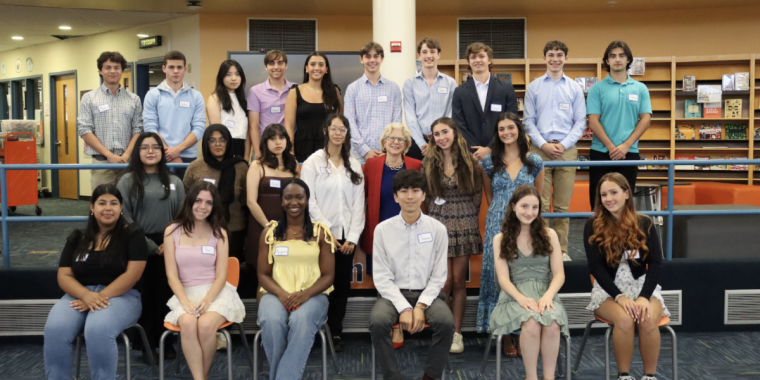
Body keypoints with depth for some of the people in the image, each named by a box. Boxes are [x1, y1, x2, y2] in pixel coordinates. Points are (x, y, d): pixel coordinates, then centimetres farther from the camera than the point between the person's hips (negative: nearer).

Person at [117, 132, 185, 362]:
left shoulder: (174, 182, 11)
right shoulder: (128, 181, 2)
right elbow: (124, 217, -5)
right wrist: (149, 245, -11)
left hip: (167, 247, 2)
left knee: (165, 294, 3)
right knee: (144, 294, 0)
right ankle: (147, 344, 9)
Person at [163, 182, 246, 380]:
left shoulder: (219, 233, 3)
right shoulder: (172, 232, 4)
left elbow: (221, 276, -1)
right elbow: (172, 275, 0)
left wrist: (206, 301, -18)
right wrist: (186, 302, -16)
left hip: (216, 293, 0)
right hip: (185, 293, 1)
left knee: (206, 324, -31)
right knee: (187, 323, -33)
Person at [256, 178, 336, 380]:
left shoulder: (321, 232, 5)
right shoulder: (270, 232, 9)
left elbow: (328, 275, 2)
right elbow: (263, 274, 7)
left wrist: (306, 294, -17)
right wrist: (281, 293, -14)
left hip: (312, 295, -1)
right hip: (276, 293, 1)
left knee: (302, 321, -36)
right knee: (271, 321, -33)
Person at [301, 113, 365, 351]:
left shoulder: (354, 166, 11)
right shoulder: (313, 162, 0)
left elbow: (358, 204, 6)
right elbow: (309, 201, -6)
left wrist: (353, 237, -3)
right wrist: (327, 231, -10)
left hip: (346, 237, 3)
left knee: (343, 285, 5)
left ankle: (336, 332, 16)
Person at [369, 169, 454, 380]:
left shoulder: (438, 229, 0)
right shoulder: (382, 230, -3)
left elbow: (438, 276, -1)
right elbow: (382, 277, -5)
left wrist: (420, 306, -14)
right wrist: (404, 308, -16)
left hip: (427, 293, 1)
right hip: (393, 294, 0)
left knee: (446, 322, -28)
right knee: (377, 322, -30)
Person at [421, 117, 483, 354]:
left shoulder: (470, 163, 2)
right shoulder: (428, 164, 4)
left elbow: (478, 194, 8)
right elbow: (425, 196, 9)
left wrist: (467, 217, 7)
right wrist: (436, 217, 9)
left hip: (464, 227, 0)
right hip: (438, 226, 0)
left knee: (458, 282, 2)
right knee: (445, 282, -6)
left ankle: (456, 334, 10)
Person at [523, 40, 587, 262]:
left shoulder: (574, 88, 9)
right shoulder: (534, 87, 9)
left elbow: (580, 122, 6)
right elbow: (528, 121, 4)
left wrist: (564, 144, -8)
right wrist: (544, 144, -8)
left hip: (566, 149, 1)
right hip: (540, 149, 0)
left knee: (563, 205, 4)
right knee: (540, 204, -1)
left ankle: (562, 250, 10)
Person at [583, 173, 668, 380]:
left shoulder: (645, 223, 3)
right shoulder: (593, 225, -1)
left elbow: (656, 263, -2)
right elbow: (595, 266, -6)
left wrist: (644, 297, -17)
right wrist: (619, 296, -18)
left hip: (642, 286, 1)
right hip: (608, 289, -1)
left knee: (649, 320, -31)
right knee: (625, 320, -32)